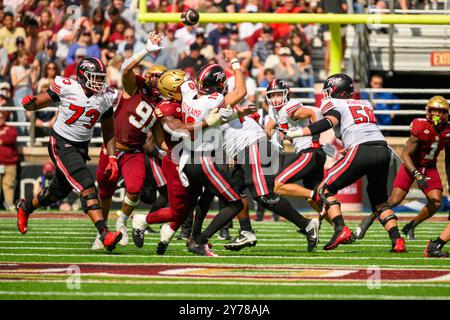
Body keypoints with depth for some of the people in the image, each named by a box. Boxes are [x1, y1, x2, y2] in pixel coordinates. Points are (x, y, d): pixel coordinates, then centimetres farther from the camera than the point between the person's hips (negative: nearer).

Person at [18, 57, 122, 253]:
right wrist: (29, 102, -30)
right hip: (61, 144, -6)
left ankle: (25, 207, 47)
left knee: (59, 191, 17)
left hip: (82, 147, 6)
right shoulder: (66, 88, -15)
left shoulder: (106, 98, -2)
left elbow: (108, 132, 10)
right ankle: (104, 234, -28)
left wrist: (112, 157, 2)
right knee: (87, 187, -21)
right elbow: (37, 104, -7)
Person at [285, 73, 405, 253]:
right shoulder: (365, 104, 29)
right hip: (383, 149, 6)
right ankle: (397, 240, 3)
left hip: (361, 150, -6)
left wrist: (296, 133, -11)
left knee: (325, 189, 4)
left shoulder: (333, 104, 10)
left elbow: (330, 122, -8)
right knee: (379, 201, 21)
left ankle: (341, 230, -15)